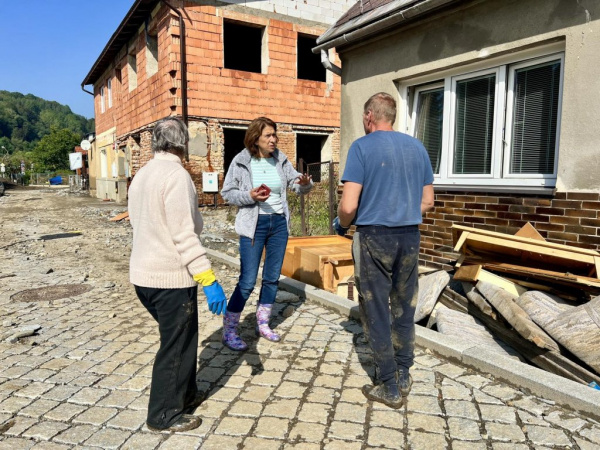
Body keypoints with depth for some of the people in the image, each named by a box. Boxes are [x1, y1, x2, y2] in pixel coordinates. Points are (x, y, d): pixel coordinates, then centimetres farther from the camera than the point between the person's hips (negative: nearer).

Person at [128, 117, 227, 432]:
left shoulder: (141, 175, 9)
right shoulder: (176, 175, -17)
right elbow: (184, 235, -23)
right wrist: (208, 280, -23)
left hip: (143, 274, 9)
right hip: (171, 277, -9)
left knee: (178, 338, 23)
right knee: (176, 346, 7)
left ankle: (185, 394, 38)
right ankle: (165, 415, 22)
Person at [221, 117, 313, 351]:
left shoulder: (280, 159, 3)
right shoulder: (241, 161, -8)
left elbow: (296, 184, 4)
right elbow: (227, 192, -4)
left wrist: (304, 183, -18)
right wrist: (250, 195, -21)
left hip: (279, 223, 5)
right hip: (254, 225, -5)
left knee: (272, 277, 12)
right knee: (247, 281, -7)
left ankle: (262, 324, 30)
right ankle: (229, 330, 11)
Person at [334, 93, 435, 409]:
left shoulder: (362, 147, -7)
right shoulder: (417, 147, 8)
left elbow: (348, 206, -15)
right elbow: (427, 202, 11)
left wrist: (341, 225, 6)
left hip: (374, 239, -5)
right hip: (410, 237, 5)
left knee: (376, 311, 6)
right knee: (404, 308, 16)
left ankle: (390, 388, 16)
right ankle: (403, 376, 29)